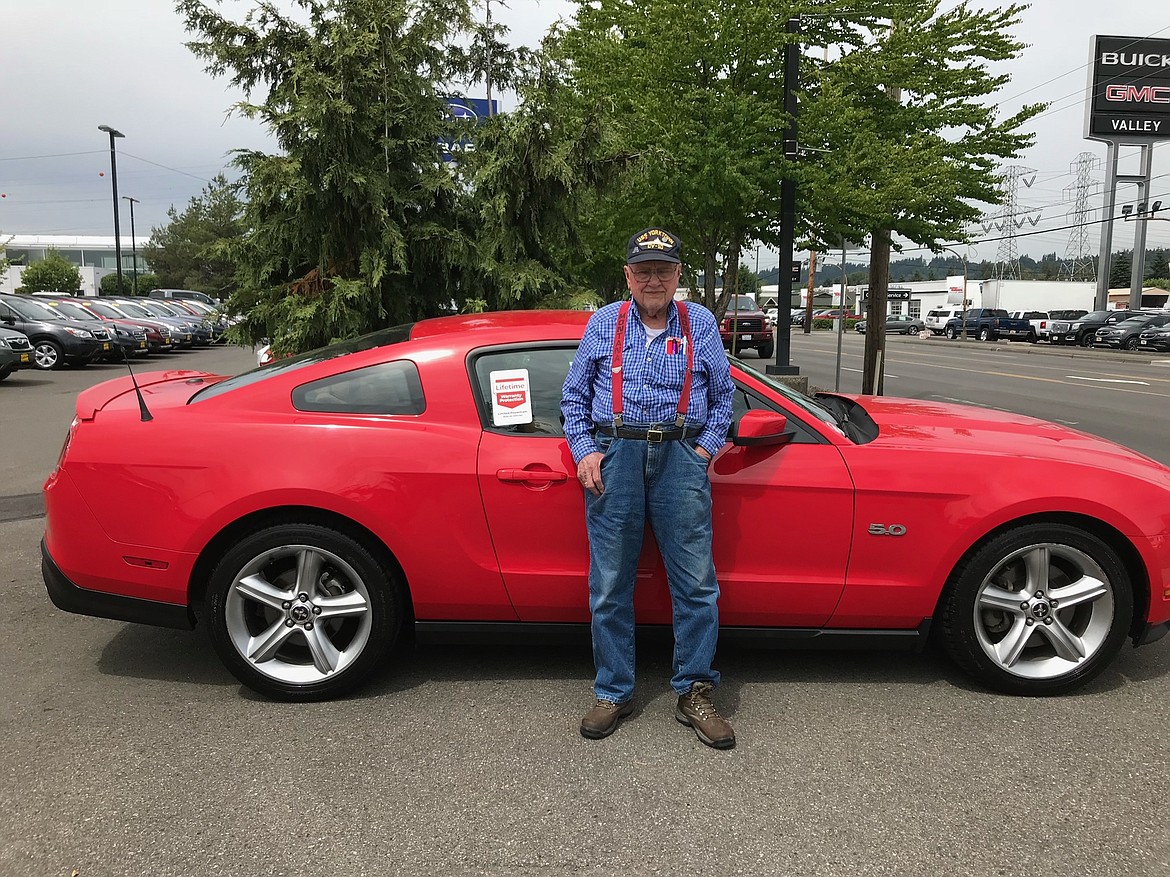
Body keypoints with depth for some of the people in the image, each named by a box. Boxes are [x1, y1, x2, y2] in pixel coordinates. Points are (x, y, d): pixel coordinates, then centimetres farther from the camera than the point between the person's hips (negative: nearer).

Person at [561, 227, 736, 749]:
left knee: (696, 584, -1)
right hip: (613, 458, 0)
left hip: (680, 459, 0)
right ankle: (613, 693, 18)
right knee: (610, 586, 4)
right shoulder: (603, 323, 13)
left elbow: (723, 395, 16)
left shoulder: (700, 324, 13)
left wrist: (707, 447, 3)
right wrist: (584, 451, 1)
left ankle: (694, 694, 14)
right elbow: (574, 396, 13)